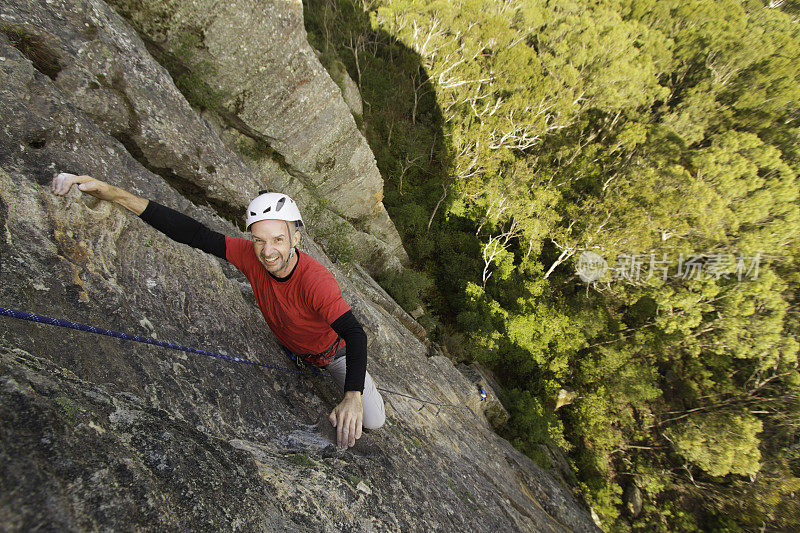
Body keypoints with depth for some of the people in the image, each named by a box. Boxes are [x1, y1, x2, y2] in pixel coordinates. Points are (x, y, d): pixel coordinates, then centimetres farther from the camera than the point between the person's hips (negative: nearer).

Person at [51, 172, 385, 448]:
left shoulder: (314, 280, -43)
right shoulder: (251, 256, -27)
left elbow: (354, 334, -51)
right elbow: (195, 234, -30)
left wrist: (353, 396, -66)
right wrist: (113, 194, -39)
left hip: (332, 349, -3)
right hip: (287, 348, 4)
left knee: (373, 422, 0)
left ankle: (361, 382, 32)